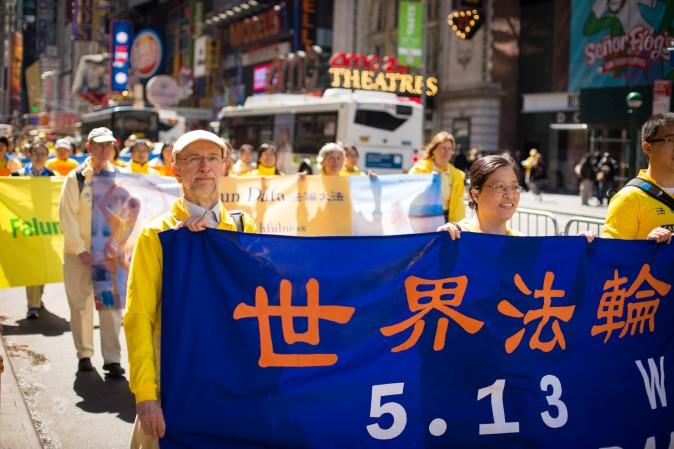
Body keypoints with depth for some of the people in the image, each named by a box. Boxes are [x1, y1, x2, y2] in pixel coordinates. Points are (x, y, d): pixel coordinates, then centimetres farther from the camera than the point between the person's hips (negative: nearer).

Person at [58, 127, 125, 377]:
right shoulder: (76, 178, -4)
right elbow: (67, 216, -8)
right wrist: (81, 251, -13)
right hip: (79, 253, -1)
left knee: (112, 305, -4)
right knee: (81, 305, 8)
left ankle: (112, 359, -1)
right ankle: (84, 354, 23)